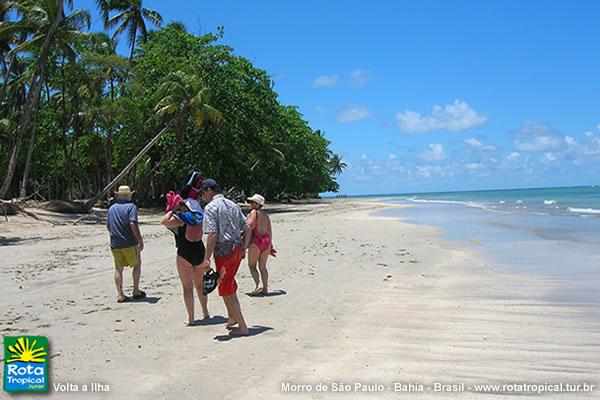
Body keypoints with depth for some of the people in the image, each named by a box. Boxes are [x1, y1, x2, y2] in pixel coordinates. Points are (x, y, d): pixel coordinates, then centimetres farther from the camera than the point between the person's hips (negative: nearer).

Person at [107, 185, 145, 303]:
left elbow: (108, 227, 16)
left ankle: (120, 294, 6)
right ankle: (136, 291, 14)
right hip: (129, 243, -5)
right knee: (137, 265, 12)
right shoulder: (131, 206, -8)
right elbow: (133, 224, -20)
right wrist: (140, 240, -19)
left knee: (118, 268, 9)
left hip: (115, 244, 5)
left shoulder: (111, 208, 10)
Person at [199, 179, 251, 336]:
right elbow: (247, 229, 12)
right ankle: (233, 317, 33)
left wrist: (207, 259, -19)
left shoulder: (211, 207, -10)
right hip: (237, 248, 8)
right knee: (229, 285, 24)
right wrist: (243, 249, 22)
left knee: (226, 290, 3)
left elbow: (212, 235, -20)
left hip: (224, 251, -8)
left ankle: (242, 327, 6)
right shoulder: (232, 204, 13)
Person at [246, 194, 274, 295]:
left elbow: (251, 225, -19)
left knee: (252, 265, 4)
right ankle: (265, 289, 11)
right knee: (263, 266, 13)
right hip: (266, 240, 7)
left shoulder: (253, 212, -4)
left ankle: (258, 285, -12)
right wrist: (270, 245, 22)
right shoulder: (265, 215, 16)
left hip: (256, 240, -6)